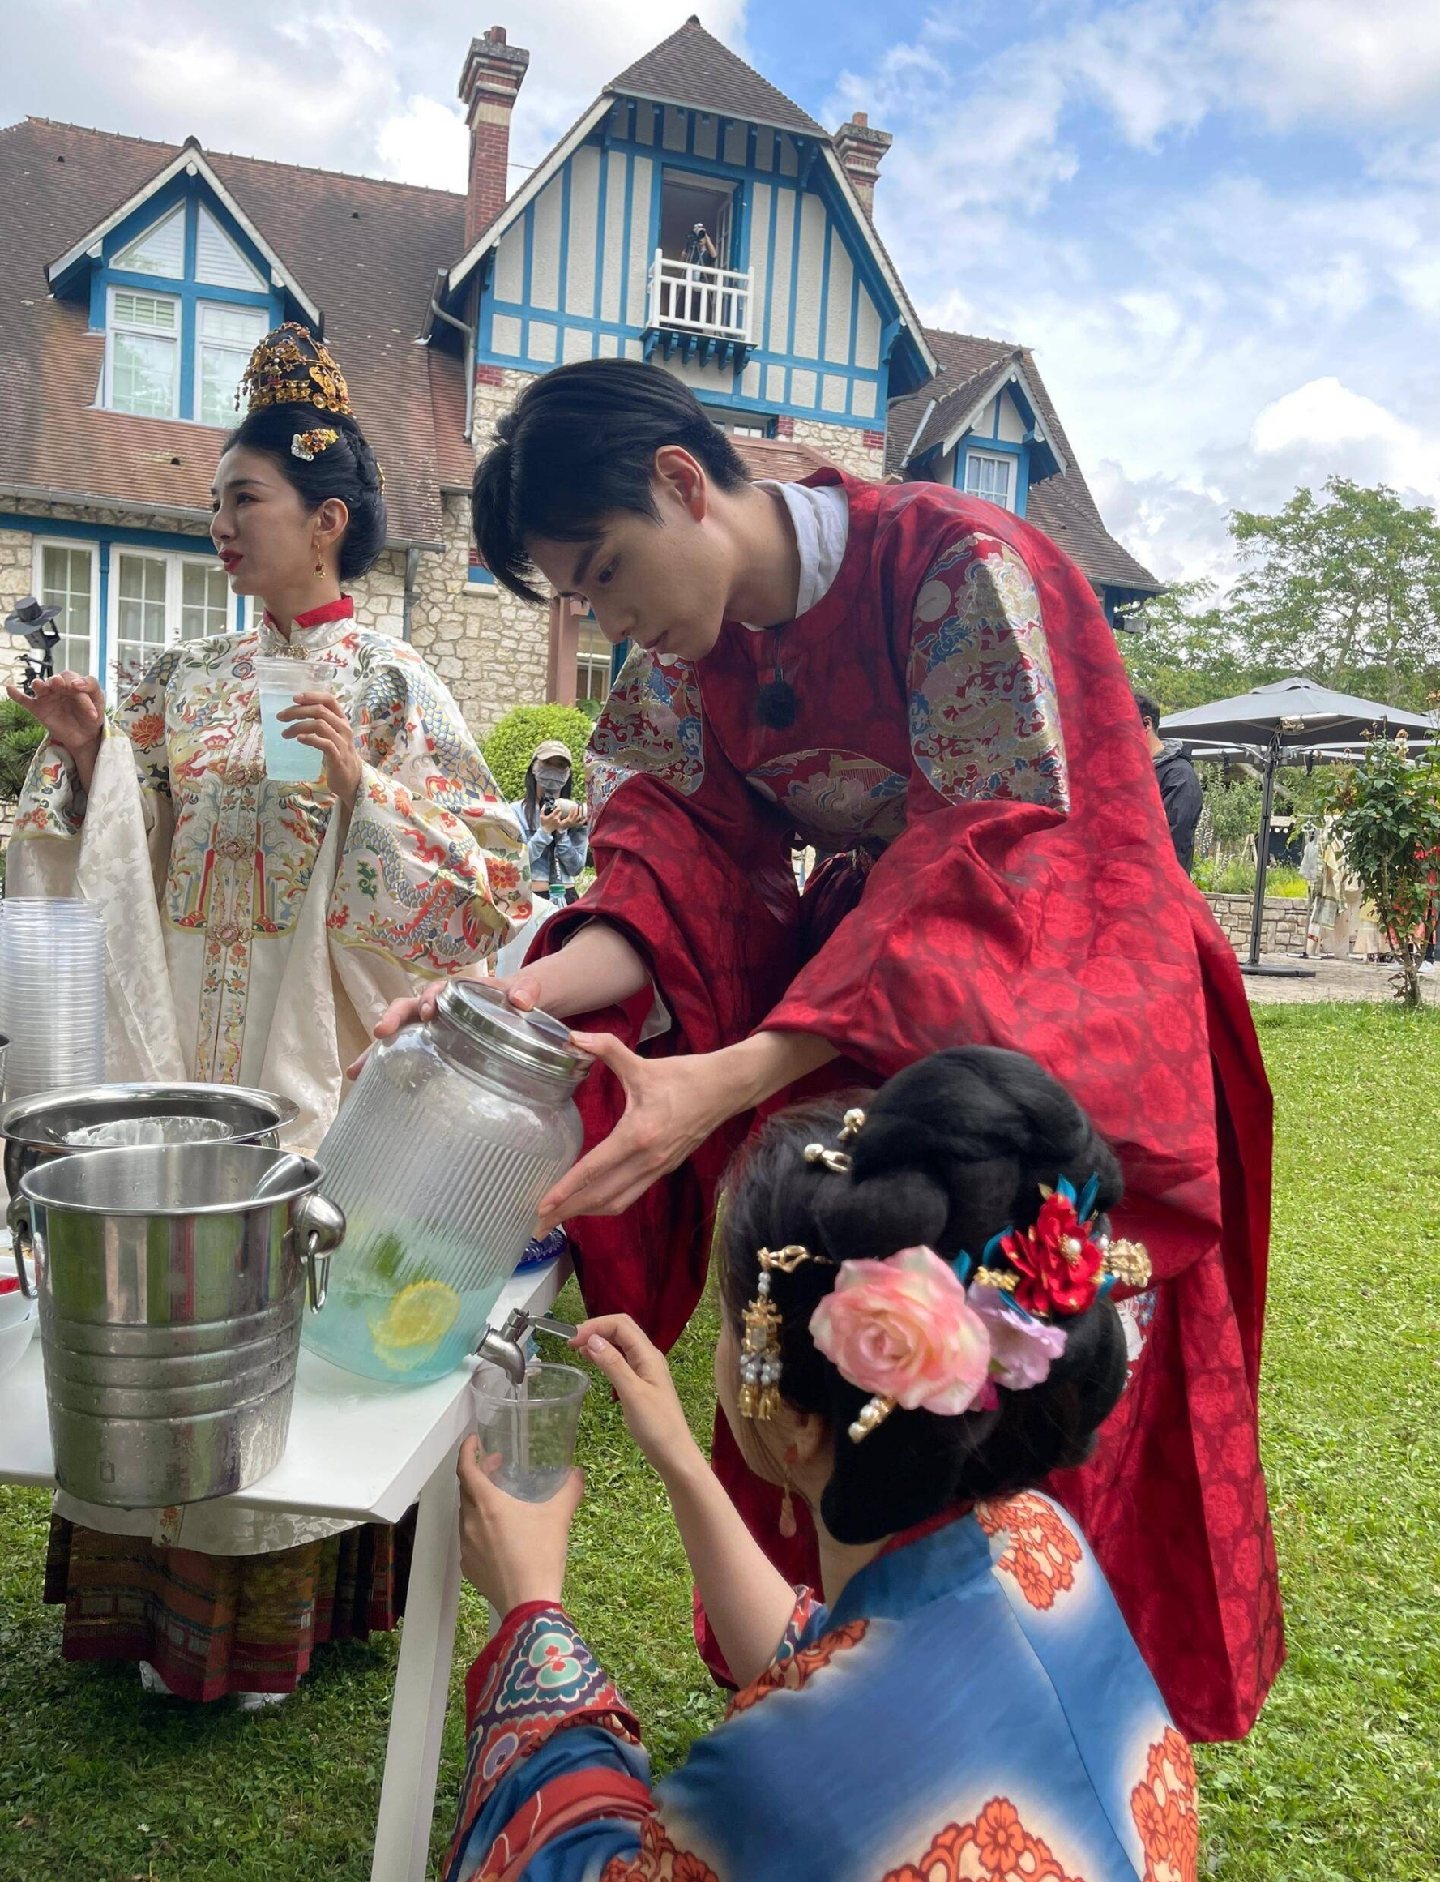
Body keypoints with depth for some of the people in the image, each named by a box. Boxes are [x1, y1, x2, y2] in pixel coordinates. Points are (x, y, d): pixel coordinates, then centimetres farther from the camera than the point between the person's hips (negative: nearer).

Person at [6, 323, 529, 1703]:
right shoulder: (187, 683, 12)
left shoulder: (392, 685, -3)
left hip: (312, 1044, -5)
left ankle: (278, 1617, 21)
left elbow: (476, 875, -9)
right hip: (178, 1037, 5)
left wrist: (361, 787, -21)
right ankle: (169, 1605, 27)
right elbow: (114, 855, 14)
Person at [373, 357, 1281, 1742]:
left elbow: (992, 867, -28)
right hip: (847, 1023, 6)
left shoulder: (957, 565, -21)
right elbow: (678, 874, -5)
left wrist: (729, 1080, -37)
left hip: (1052, 1017, -5)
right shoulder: (682, 655, 0)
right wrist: (513, 994, -26)